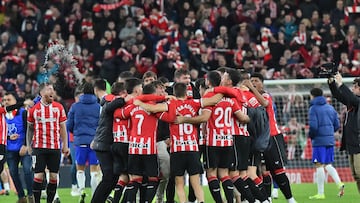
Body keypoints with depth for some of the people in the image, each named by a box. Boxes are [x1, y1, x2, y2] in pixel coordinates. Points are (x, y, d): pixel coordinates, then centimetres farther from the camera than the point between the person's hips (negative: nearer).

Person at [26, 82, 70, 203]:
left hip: (55, 148, 2)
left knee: (53, 176, 2)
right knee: (38, 175, -5)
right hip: (39, 147, -2)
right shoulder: (34, 109, 2)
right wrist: (28, 145, 8)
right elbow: (30, 129, 11)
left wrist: (65, 145, 6)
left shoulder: (59, 107, 5)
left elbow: (63, 128, 9)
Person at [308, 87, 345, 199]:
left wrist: (311, 135, 1)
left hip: (319, 140, -6)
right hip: (330, 140, 6)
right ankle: (339, 183, -4)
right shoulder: (330, 108, 13)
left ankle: (320, 193, -1)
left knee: (319, 165, -2)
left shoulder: (313, 108, -7)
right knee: (328, 165, 16)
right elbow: (337, 125, 12)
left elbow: (313, 126, -16)